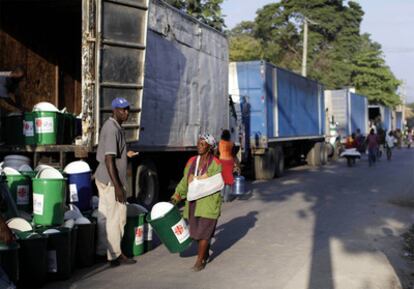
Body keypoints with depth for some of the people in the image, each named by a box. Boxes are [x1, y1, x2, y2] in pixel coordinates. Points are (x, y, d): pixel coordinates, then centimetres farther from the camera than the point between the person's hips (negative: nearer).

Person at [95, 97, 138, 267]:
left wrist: (125, 154, 13)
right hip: (111, 180, -10)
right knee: (116, 217, -2)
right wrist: (117, 186, -25)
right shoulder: (112, 129, -19)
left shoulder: (114, 127, 13)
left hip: (103, 178, 10)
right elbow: (109, 159, -25)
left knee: (104, 216, 15)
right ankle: (115, 255, 6)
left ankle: (101, 251, 24)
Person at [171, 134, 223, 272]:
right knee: (196, 230, 10)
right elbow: (185, 181, 12)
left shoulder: (216, 164, -6)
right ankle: (205, 254, 32)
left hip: (208, 202, -5)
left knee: (203, 231, -6)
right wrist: (177, 196, 5)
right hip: (193, 202, 5)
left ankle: (200, 260, 1)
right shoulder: (192, 161, 9)